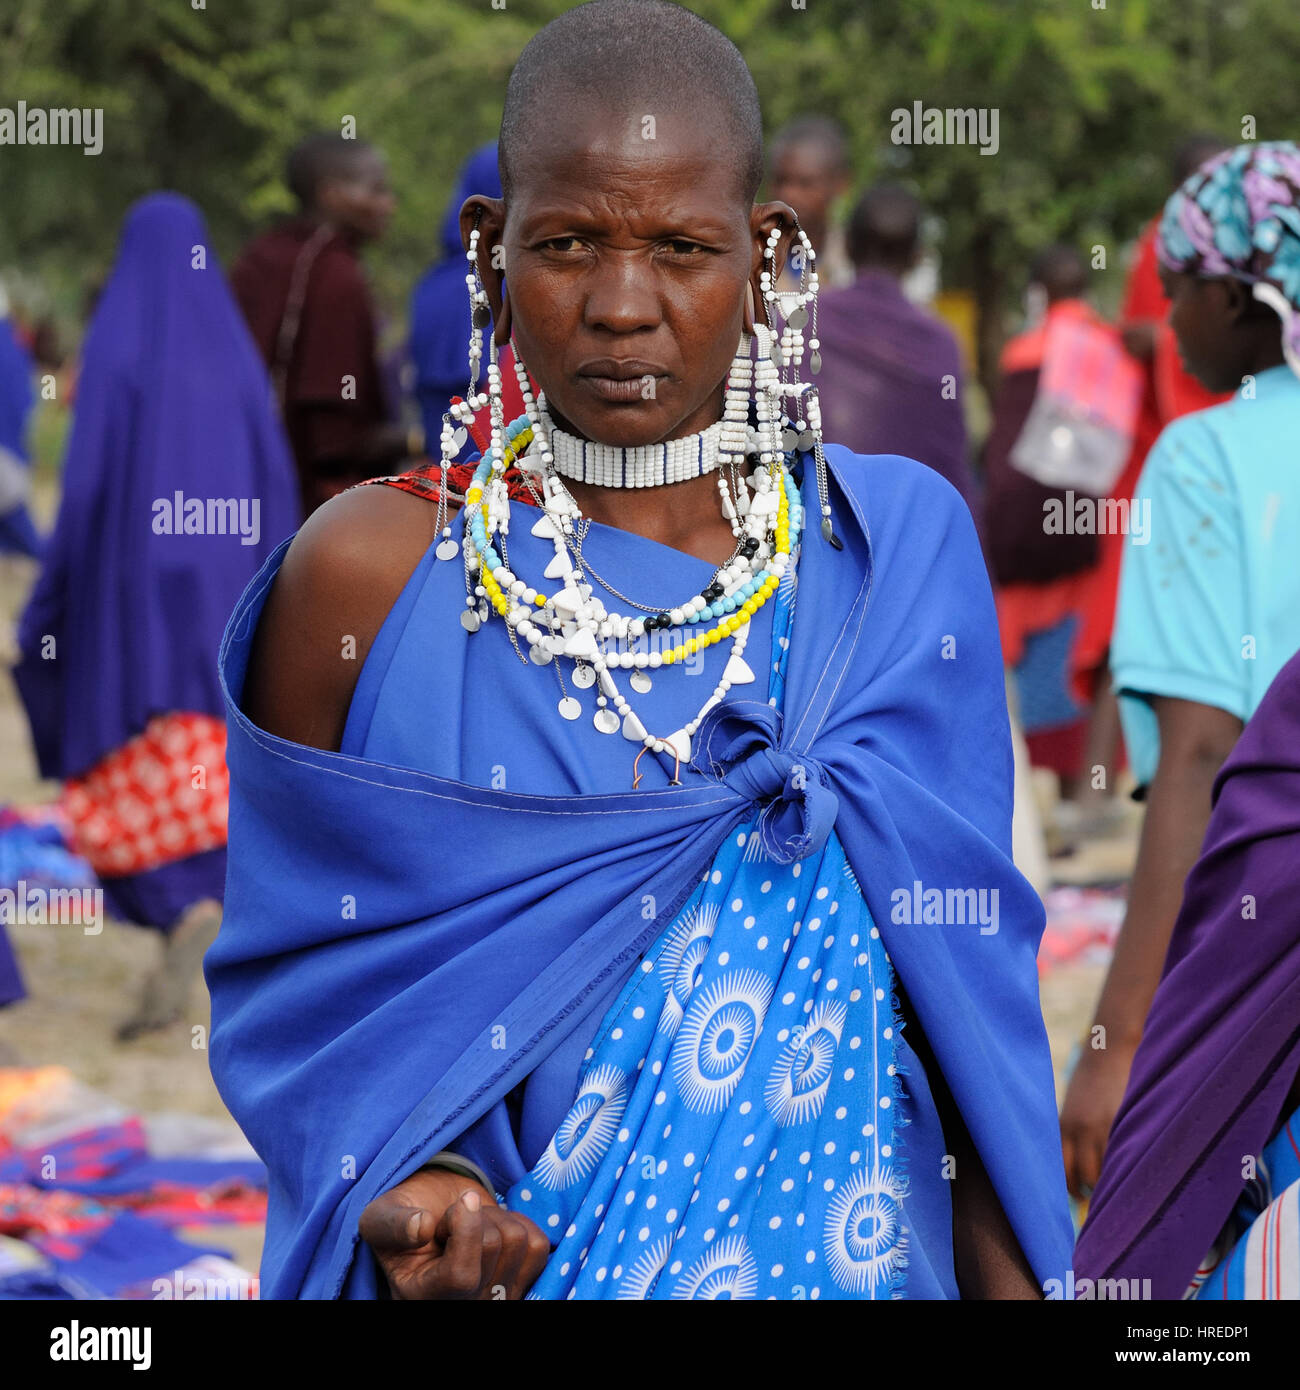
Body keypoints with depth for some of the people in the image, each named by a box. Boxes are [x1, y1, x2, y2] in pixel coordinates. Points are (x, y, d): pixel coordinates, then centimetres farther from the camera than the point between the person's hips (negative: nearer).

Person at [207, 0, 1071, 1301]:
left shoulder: (900, 548, -3)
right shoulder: (369, 576, -8)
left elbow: (973, 995, 1)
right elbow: (291, 974, -2)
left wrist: (1013, 1282, -3)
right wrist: (399, 1190, -19)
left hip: (841, 1247, 2)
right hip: (494, 1254, -1)